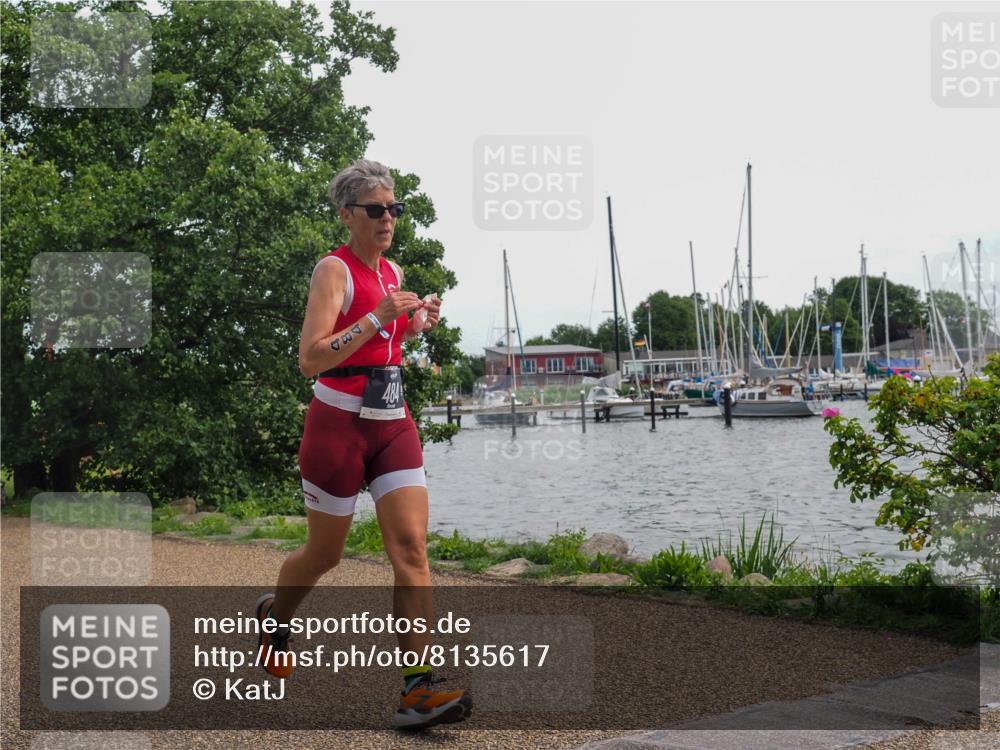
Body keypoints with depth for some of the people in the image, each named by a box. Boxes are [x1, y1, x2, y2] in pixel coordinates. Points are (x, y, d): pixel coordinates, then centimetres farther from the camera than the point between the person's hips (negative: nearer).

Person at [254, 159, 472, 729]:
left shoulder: (393, 272, 11)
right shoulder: (334, 270, -10)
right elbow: (310, 358, -21)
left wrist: (419, 323, 9)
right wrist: (378, 319, -27)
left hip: (393, 422, 6)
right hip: (339, 421, -5)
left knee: (412, 547, -10)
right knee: (325, 554, 11)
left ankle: (419, 687, -12)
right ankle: (274, 616, 43)